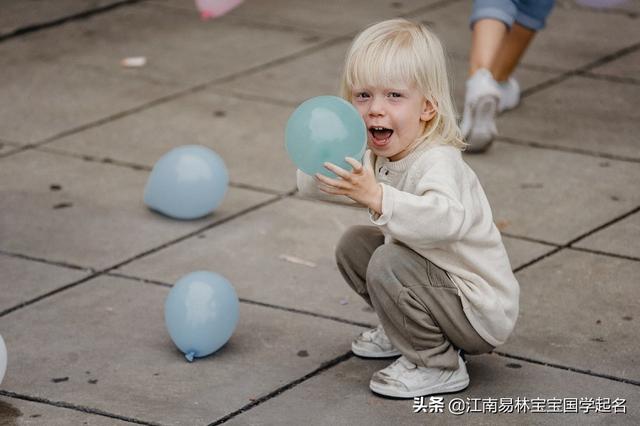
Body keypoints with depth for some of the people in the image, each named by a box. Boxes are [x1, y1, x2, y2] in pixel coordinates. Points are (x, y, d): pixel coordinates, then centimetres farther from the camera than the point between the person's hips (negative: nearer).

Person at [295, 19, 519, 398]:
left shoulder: (436, 162, -29)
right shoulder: (377, 158, 0)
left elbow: (448, 218, -50)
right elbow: (312, 187, 5)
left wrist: (377, 197, -59)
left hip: (482, 315, -9)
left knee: (387, 266, -27)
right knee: (354, 244, 9)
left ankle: (438, 366, -10)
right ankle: (404, 333, 22)